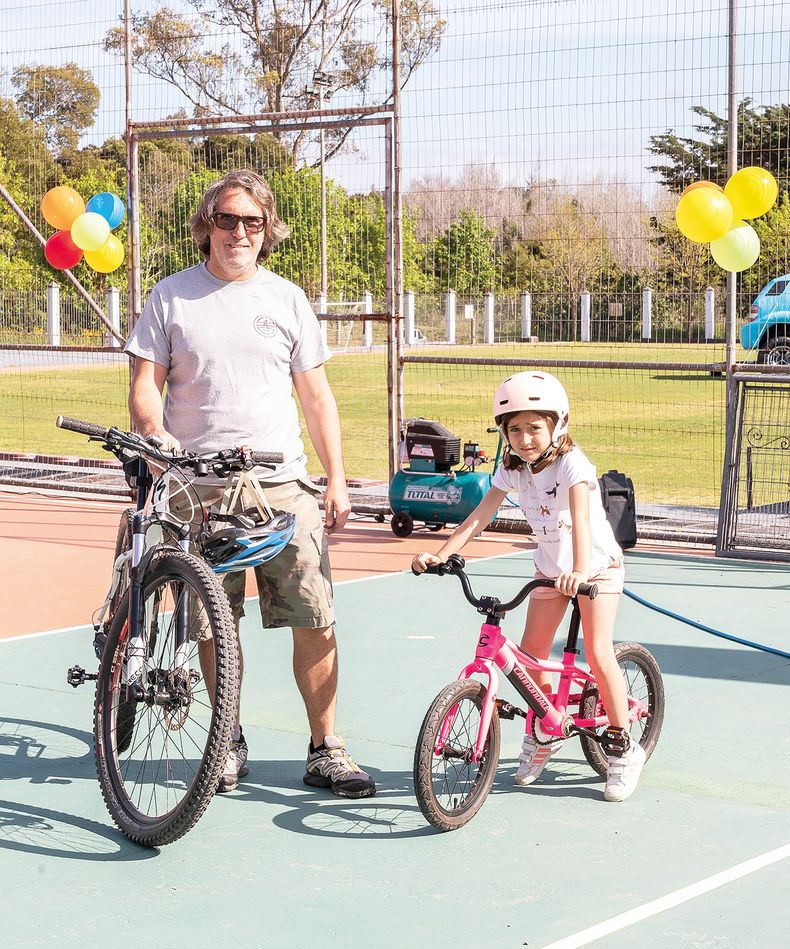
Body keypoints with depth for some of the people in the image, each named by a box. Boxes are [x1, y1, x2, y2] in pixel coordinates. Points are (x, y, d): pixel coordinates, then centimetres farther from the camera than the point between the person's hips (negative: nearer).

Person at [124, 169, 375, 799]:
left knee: (316, 620, -5)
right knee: (215, 625, 5)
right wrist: (155, 434, -18)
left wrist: (337, 480, 6)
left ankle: (326, 751, 5)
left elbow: (316, 396, 12)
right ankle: (230, 744, 22)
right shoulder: (172, 297, 6)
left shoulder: (285, 298, 10)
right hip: (198, 487, -1)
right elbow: (146, 384, 3)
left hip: (283, 485, 1)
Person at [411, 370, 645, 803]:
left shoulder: (571, 463, -25)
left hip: (598, 566, -6)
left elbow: (580, 519, -40)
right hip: (550, 569, 6)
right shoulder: (512, 467, -8)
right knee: (531, 652, -1)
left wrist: (579, 571, -54)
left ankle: (622, 746, -2)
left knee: (598, 653, -15)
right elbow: (479, 515, -12)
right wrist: (440, 555, -24)